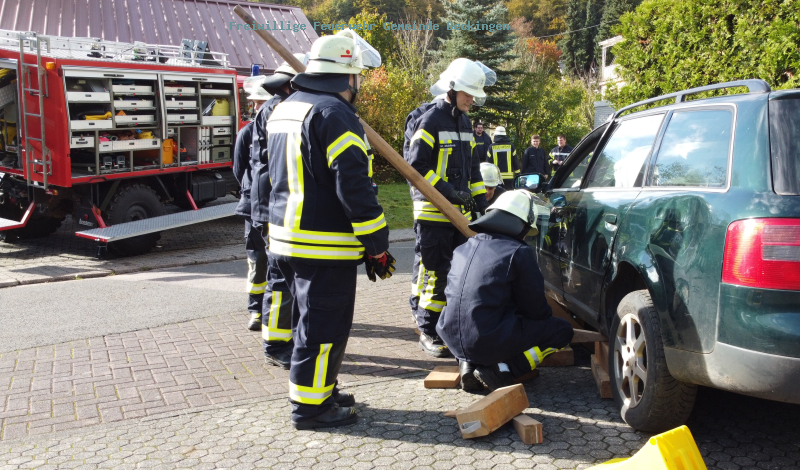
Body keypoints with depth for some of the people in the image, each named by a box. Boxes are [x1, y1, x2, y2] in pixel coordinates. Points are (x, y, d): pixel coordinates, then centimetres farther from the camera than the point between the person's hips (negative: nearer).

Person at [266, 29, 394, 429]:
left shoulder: (284, 109, 15)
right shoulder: (334, 114, -17)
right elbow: (354, 188, -22)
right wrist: (378, 246, -15)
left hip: (286, 238, 10)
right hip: (324, 246, -10)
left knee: (311, 318, 20)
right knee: (323, 325, 1)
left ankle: (317, 390, 32)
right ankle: (310, 405, 11)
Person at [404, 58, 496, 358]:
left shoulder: (464, 122, 17)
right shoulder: (429, 120, -10)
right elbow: (416, 166, -16)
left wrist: (479, 200, 17)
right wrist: (448, 191, -20)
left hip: (460, 211, 9)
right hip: (433, 211, -8)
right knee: (434, 271, -7)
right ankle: (428, 332, 1)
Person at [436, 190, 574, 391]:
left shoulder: (463, 249, 10)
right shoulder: (519, 253, -9)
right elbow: (536, 309, -3)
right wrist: (548, 318, 21)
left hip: (453, 340, 7)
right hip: (490, 342, -7)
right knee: (562, 330, 9)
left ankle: (469, 364, 11)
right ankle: (502, 370, -5)